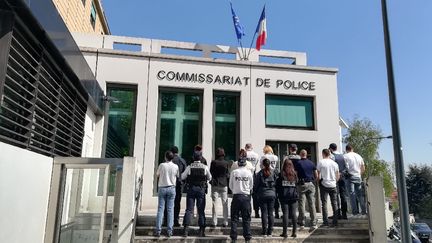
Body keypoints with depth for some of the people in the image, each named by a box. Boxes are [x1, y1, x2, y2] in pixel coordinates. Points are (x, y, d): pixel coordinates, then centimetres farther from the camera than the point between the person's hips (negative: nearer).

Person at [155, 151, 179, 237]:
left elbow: (157, 174, 6)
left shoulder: (162, 165, -7)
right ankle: (169, 230, 5)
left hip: (162, 188, -1)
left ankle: (158, 230, 2)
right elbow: (178, 176, 10)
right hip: (171, 188, 1)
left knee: (160, 209, 3)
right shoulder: (175, 166, -3)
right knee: (170, 209, 5)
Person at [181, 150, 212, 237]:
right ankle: (202, 230, 8)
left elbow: (182, 177, 1)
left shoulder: (189, 167, -4)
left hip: (191, 189, 0)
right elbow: (209, 178, 7)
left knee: (189, 210, 4)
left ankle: (186, 229, -1)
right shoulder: (205, 167, -2)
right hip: (201, 189, 0)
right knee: (201, 210, 7)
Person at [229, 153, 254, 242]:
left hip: (236, 196, 0)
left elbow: (230, 186, 4)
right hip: (246, 196, 1)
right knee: (246, 218, 8)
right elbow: (251, 186, 7)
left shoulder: (234, 172, -5)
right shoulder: (249, 172, -3)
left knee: (234, 218, 7)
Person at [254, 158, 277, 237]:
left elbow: (255, 185, -3)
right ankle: (270, 231, 11)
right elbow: (276, 183, 2)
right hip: (272, 194, 2)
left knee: (264, 213, 3)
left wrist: (256, 192, 13)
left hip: (262, 195, -2)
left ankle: (264, 231, 5)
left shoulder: (260, 173, -8)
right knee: (271, 213, 8)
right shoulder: (273, 173, -2)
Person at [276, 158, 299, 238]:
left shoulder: (281, 175, -8)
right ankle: (294, 232, 10)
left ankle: (285, 232, 5)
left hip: (284, 197, -2)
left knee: (285, 214, 2)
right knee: (294, 214, 6)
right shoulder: (294, 174, 0)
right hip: (293, 196, 2)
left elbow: (277, 186, -3)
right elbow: (297, 185, 7)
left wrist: (278, 195, 8)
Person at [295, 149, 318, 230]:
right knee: (312, 204, 5)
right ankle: (313, 224, 5)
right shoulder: (311, 163, 8)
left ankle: (302, 223, 2)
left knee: (301, 204, 1)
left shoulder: (298, 163, -4)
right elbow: (316, 176, 10)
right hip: (310, 184, 3)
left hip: (301, 184, -3)